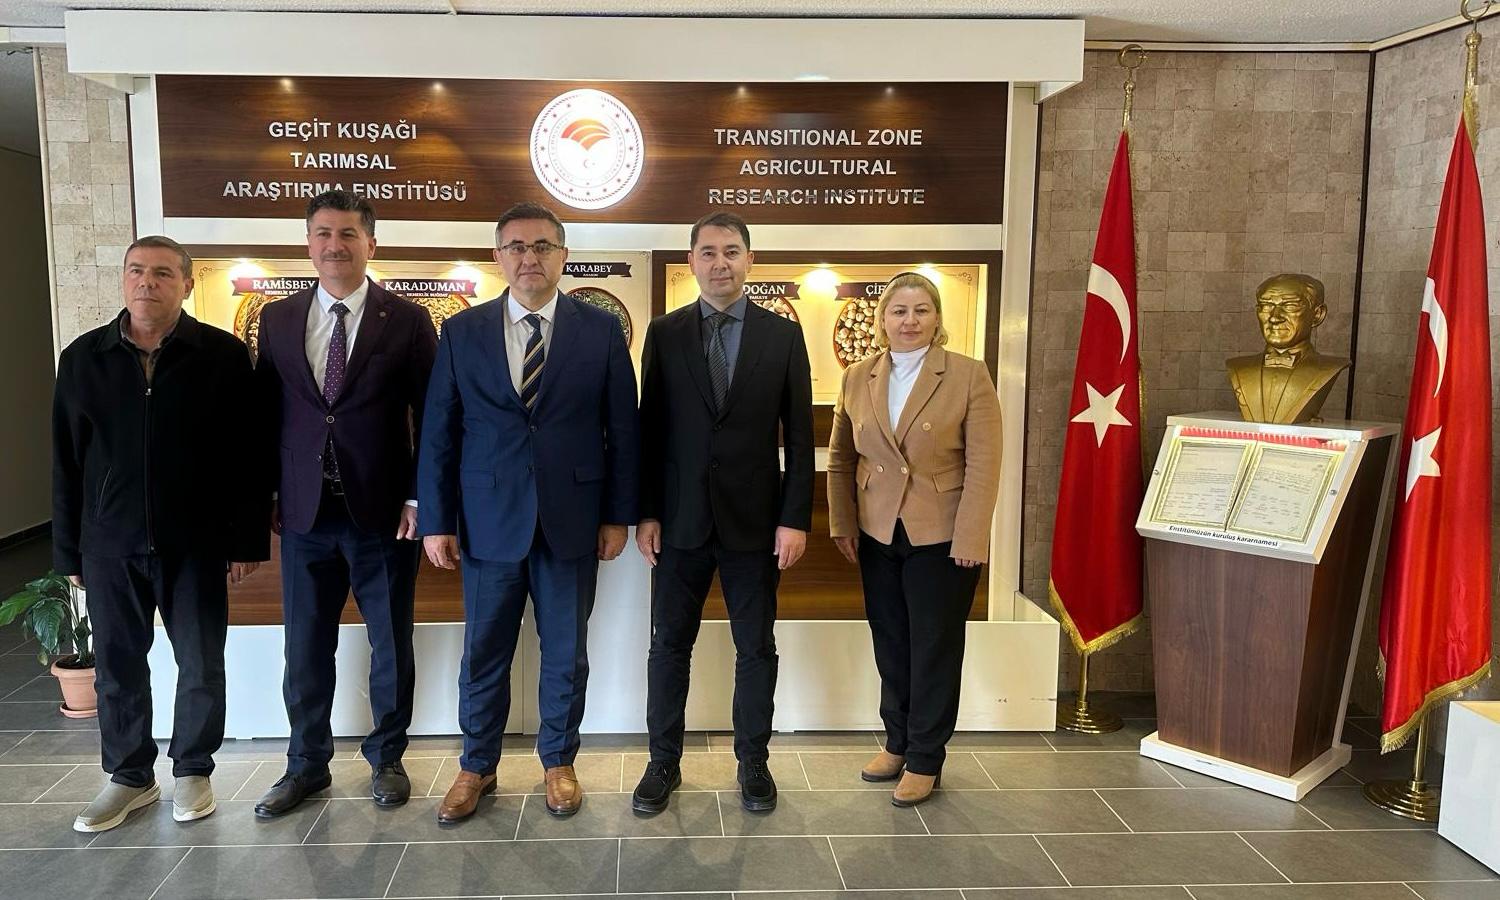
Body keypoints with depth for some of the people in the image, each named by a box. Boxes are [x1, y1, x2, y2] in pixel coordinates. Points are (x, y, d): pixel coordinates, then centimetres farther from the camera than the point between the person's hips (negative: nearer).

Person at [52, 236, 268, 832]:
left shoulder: (223, 356, -4)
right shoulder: (83, 358, 5)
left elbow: (247, 456, -4)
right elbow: (66, 463, 7)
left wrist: (247, 539, -6)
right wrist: (68, 551, 6)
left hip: (194, 542, -2)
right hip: (109, 544, 3)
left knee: (201, 665, 7)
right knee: (116, 666, 11)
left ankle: (192, 771, 26)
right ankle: (129, 777, 28)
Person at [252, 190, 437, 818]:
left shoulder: (406, 320, -2)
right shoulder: (277, 320, 7)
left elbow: (430, 418, -3)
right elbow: (268, 415, 9)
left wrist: (419, 498, -8)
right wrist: (268, 496, 4)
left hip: (383, 512, -2)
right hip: (304, 513, 3)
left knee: (390, 645, 10)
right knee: (305, 649, 12)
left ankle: (387, 759, 29)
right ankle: (307, 764, 30)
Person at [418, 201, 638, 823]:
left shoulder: (601, 330, 0)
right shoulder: (462, 332, 3)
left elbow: (623, 429, 1)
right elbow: (438, 434, 3)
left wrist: (618, 515, -1)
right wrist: (436, 521, -1)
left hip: (572, 521, 0)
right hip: (488, 521, 1)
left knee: (565, 653, 12)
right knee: (483, 653, 11)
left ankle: (559, 762, 30)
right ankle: (477, 767, 30)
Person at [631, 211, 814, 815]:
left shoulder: (782, 335, 1)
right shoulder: (664, 333, 3)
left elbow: (799, 436, 0)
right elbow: (649, 429, 3)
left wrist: (795, 518, -5)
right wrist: (645, 513, -2)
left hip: (754, 521, 0)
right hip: (681, 520, 1)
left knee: (756, 649, 10)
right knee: (670, 644, 9)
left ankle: (753, 761, 26)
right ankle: (664, 761, 25)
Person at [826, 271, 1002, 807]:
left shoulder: (968, 376, -8)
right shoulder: (857, 378, 4)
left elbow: (983, 466, -10)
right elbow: (840, 459, 10)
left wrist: (968, 540, -15)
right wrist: (842, 524, 5)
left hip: (942, 537, -4)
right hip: (878, 536, 4)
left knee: (934, 650, 7)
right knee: (891, 646, 14)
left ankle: (924, 759, 21)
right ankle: (897, 743, 32)